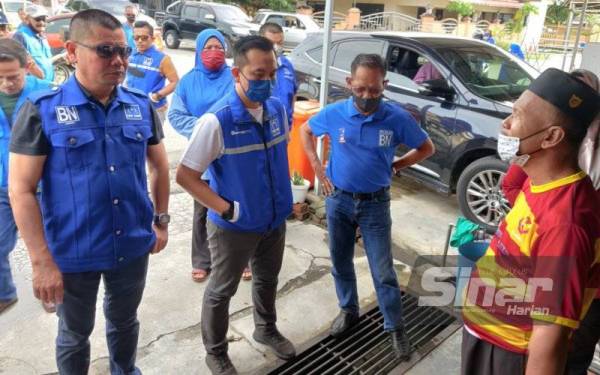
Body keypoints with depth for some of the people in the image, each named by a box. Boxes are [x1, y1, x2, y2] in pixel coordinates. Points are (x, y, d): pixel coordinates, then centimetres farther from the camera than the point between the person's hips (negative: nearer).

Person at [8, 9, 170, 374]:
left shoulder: (142, 106, -3)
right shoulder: (42, 110, -13)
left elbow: (159, 166, 10)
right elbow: (21, 189, -13)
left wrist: (161, 221, 8)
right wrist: (41, 260, -15)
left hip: (133, 246, 3)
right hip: (72, 254, -3)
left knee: (125, 321, 25)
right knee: (75, 334, 19)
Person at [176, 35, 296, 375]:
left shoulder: (278, 109, -5)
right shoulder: (217, 121, -24)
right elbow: (185, 175, -19)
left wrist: (286, 193, 7)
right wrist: (227, 209, -21)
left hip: (275, 219, 6)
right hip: (234, 227, -6)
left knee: (268, 280, 26)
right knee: (222, 291, 15)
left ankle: (266, 330, 52)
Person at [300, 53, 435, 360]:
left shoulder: (397, 118, -14)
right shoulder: (333, 113, -10)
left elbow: (426, 148, 1)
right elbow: (305, 132, 10)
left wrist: (394, 166, -5)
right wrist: (318, 169, 2)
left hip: (375, 204, -2)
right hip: (338, 200, 2)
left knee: (383, 270, 5)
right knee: (341, 263, 17)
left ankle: (395, 327, 26)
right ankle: (348, 310, 41)